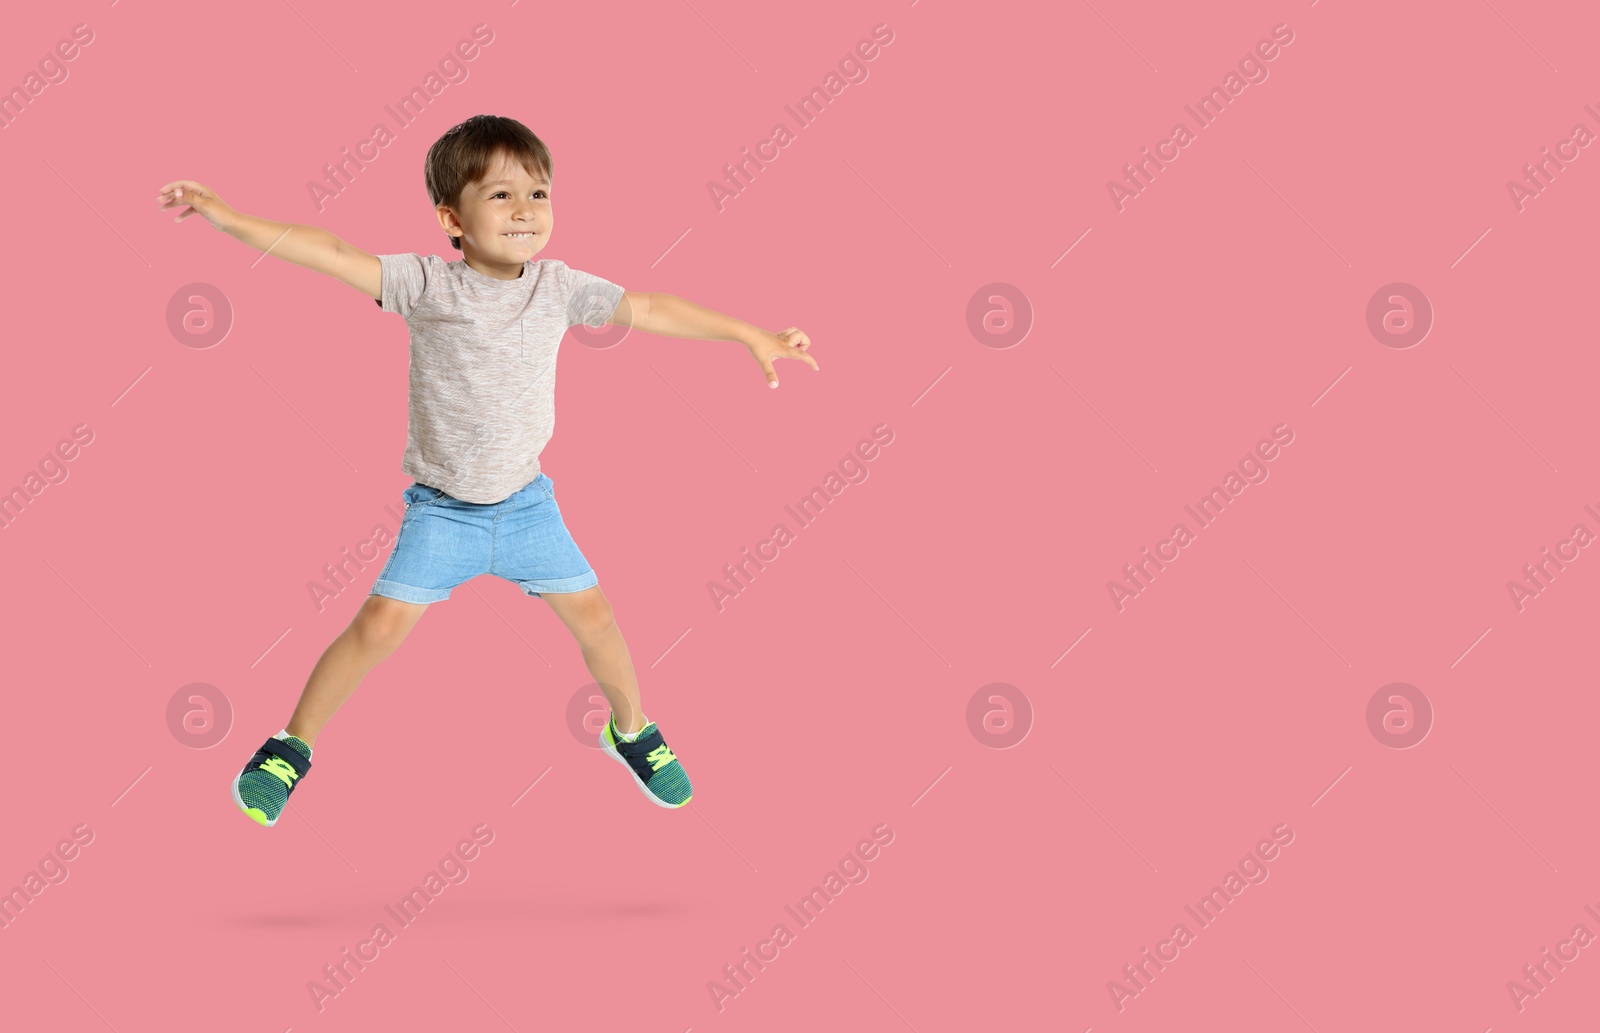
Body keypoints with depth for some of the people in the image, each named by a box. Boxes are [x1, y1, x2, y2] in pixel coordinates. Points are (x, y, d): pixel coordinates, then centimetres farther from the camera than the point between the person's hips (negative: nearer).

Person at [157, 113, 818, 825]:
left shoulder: (559, 287, -6)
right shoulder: (425, 283, -15)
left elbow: (650, 311, 1)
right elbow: (331, 254, -23)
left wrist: (749, 336, 5)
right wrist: (228, 218, -32)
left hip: (526, 502, 3)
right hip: (441, 509, -3)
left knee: (592, 615, 6)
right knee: (381, 623, -10)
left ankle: (632, 730, 33)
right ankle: (293, 746, 9)